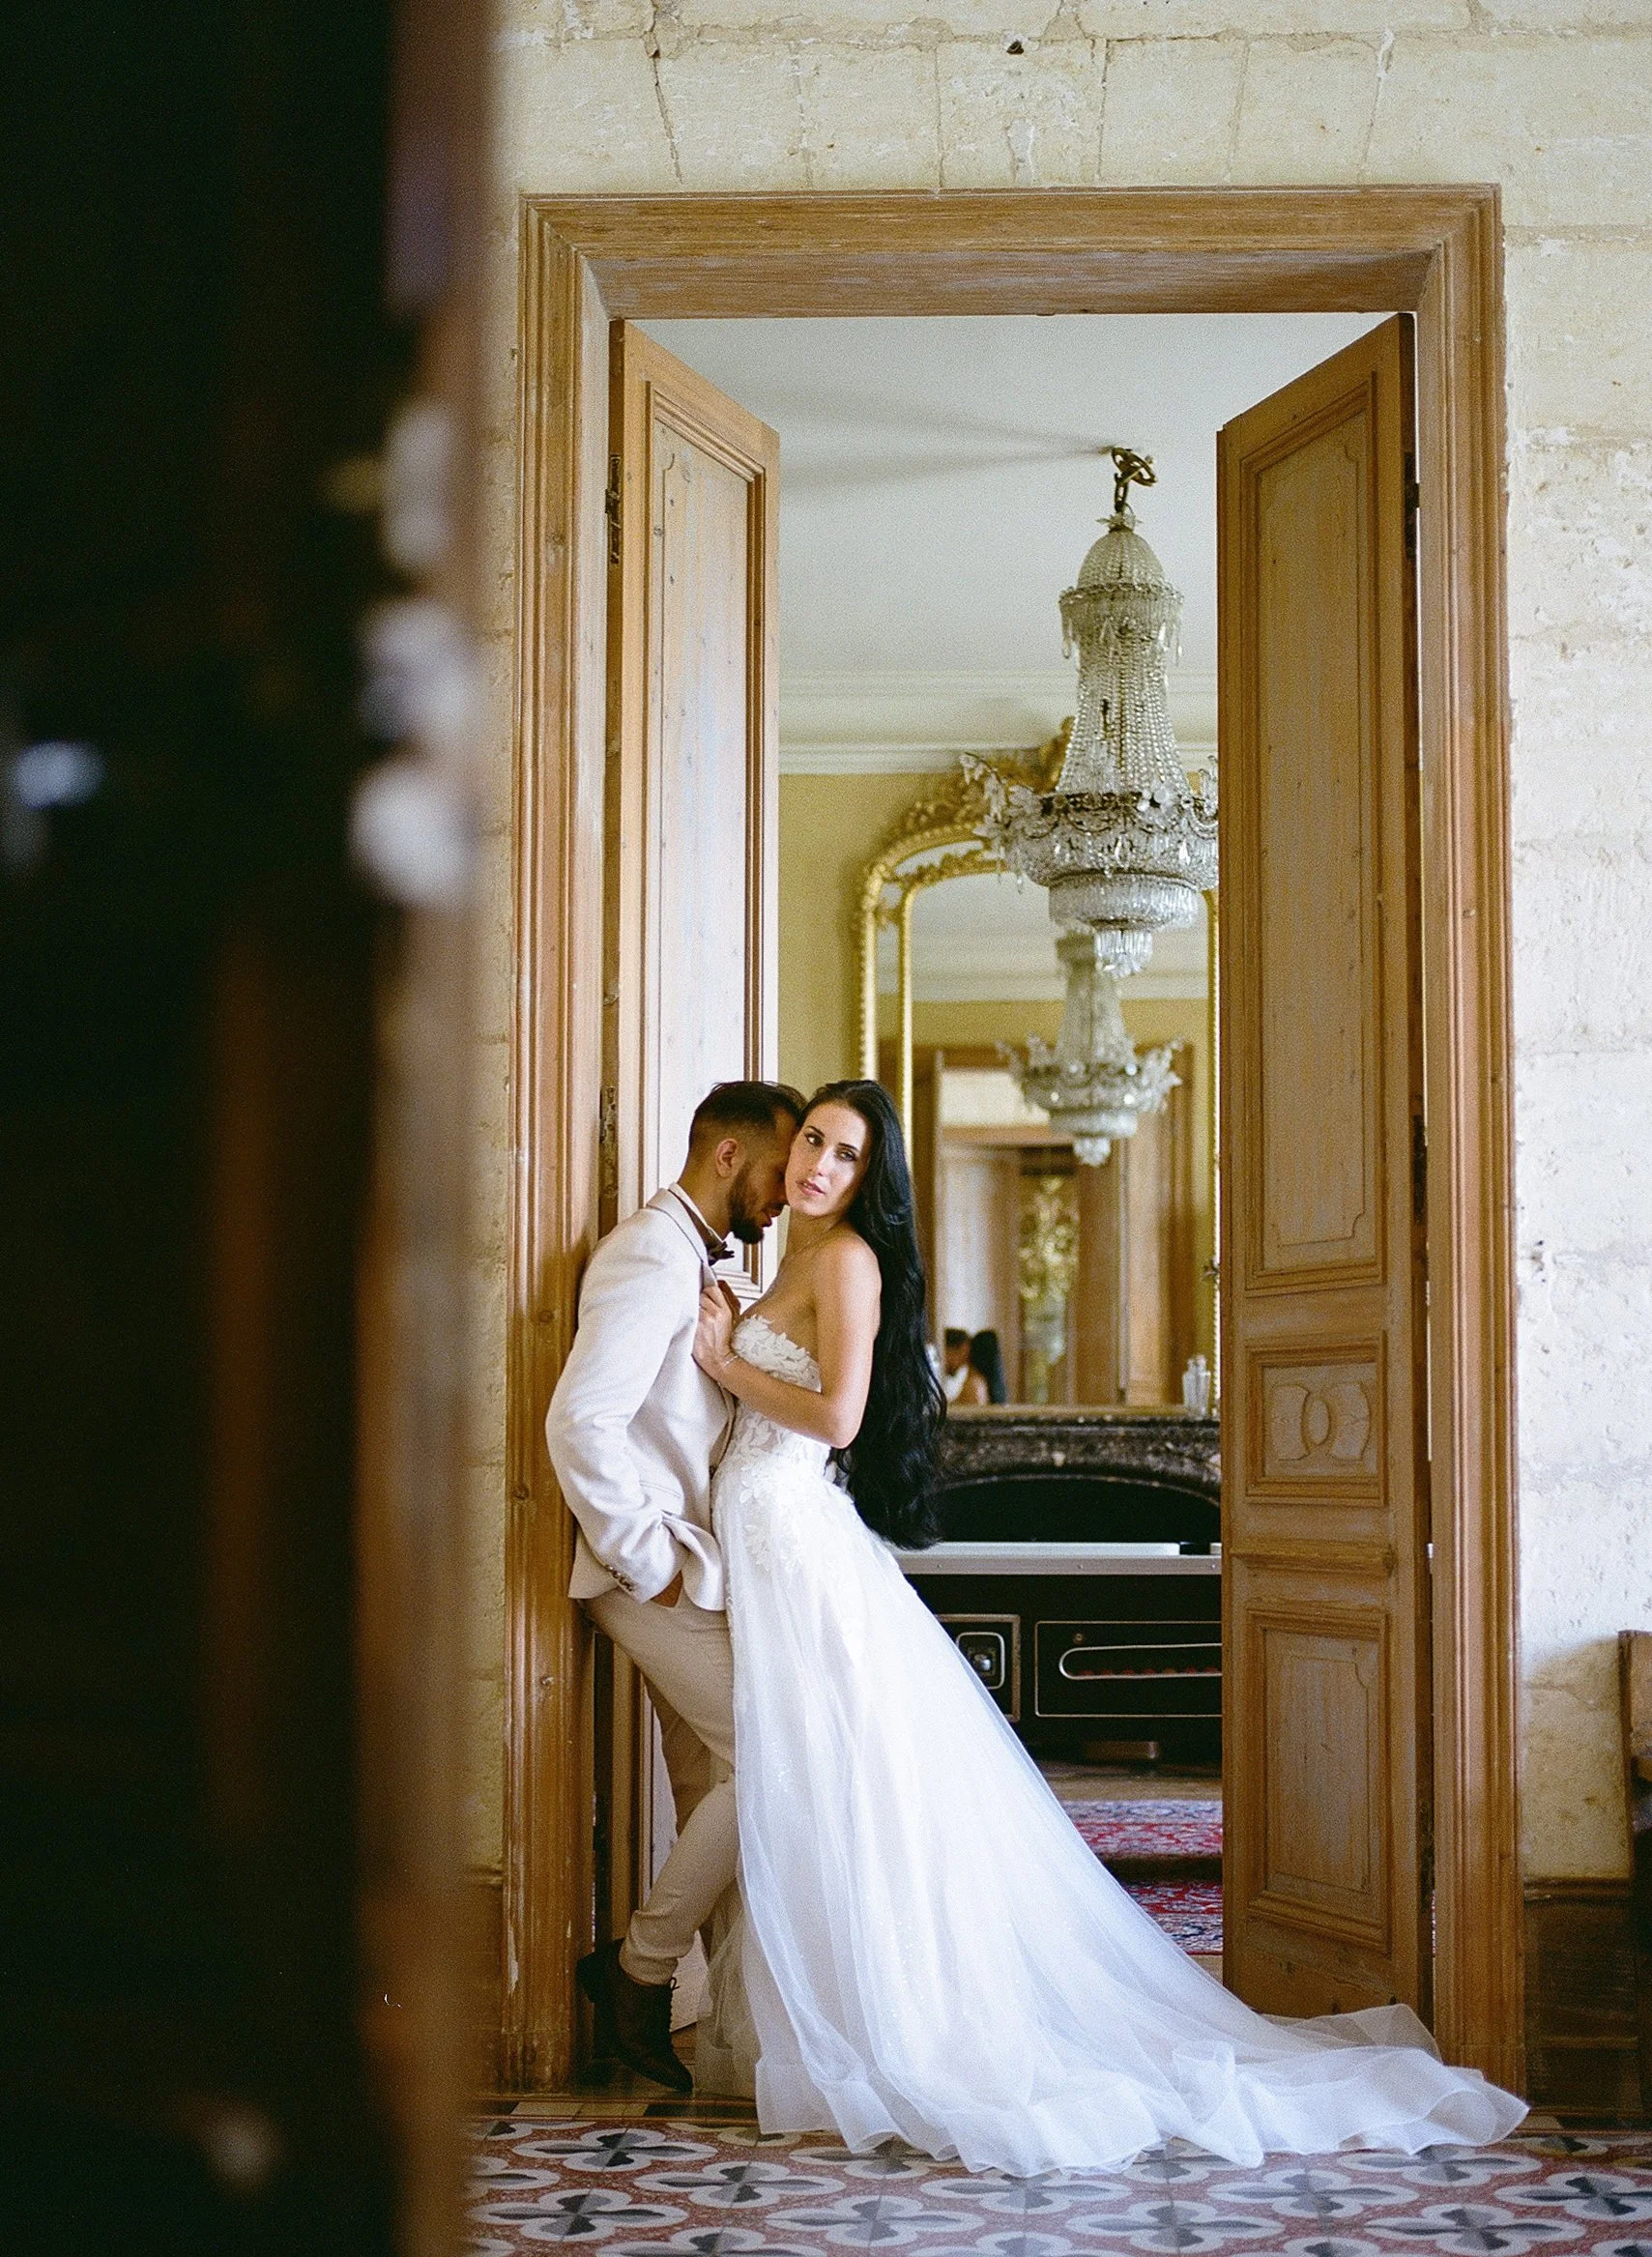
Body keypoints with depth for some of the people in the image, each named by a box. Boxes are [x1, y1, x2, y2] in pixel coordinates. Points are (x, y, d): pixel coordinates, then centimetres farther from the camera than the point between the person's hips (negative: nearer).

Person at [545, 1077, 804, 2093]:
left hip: (696, 1576, 10)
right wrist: (649, 1562, -20)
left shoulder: (699, 1264, 17)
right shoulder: (651, 1258, -16)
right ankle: (639, 1967, 2)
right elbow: (580, 1421, -25)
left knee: (714, 1789, 12)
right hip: (662, 1578, -10)